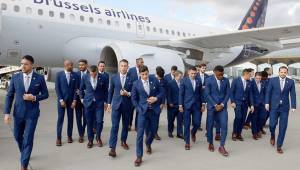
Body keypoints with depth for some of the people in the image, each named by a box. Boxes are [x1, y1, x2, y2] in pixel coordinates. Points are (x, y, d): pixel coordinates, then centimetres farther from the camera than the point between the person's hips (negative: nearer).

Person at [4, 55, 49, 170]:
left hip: (32, 113, -3)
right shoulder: (15, 77, -2)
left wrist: (34, 98, -18)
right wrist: (7, 113, -6)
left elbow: (45, 94, 1)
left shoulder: (39, 78, -7)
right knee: (17, 136, 18)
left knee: (28, 139, -4)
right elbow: (9, 96, 0)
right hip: (18, 112, 3)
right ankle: (24, 153, 47)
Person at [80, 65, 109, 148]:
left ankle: (98, 138, 22)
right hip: (88, 102, 1)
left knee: (99, 121, -2)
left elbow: (106, 90, 4)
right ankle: (90, 140, 22)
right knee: (89, 122, 6)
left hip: (99, 103, -1)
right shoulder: (85, 77, -3)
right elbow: (81, 89, 13)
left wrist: (106, 102, 6)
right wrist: (82, 98, 13)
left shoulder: (103, 78, -6)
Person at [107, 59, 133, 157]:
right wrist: (109, 103, 8)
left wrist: (128, 93, -18)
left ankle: (123, 141, 34)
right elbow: (111, 91, 10)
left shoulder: (131, 78, -3)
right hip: (116, 104, 0)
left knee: (125, 125, 13)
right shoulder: (114, 77, 3)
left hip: (127, 105, 1)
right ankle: (112, 148, -5)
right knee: (114, 126, -6)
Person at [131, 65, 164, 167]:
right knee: (140, 133, -8)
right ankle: (139, 157, 1)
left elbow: (161, 92, 6)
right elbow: (133, 98, 2)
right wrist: (139, 108, -7)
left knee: (152, 131, 15)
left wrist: (156, 98, -13)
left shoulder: (154, 80, -2)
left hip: (154, 110, 2)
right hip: (143, 111, -2)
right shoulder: (136, 84, -6)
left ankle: (148, 144, 47)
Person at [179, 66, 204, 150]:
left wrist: (202, 104, 7)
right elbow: (181, 93, -3)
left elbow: (200, 93, 10)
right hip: (187, 105, -3)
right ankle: (187, 142, 14)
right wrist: (180, 105, -7)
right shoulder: (184, 80, -3)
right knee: (187, 125, 2)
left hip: (196, 105, 3)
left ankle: (193, 132, 35)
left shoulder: (198, 81, 7)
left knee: (197, 123, 1)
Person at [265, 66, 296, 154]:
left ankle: (279, 146, 13)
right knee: (272, 124, -7)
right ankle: (272, 135, 27)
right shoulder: (272, 80, 0)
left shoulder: (291, 82, 3)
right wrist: (267, 103, -5)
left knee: (283, 127, 1)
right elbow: (268, 92, 2)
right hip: (274, 106, -1)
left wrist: (293, 106, -6)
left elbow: (293, 94, 2)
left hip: (285, 107, 1)